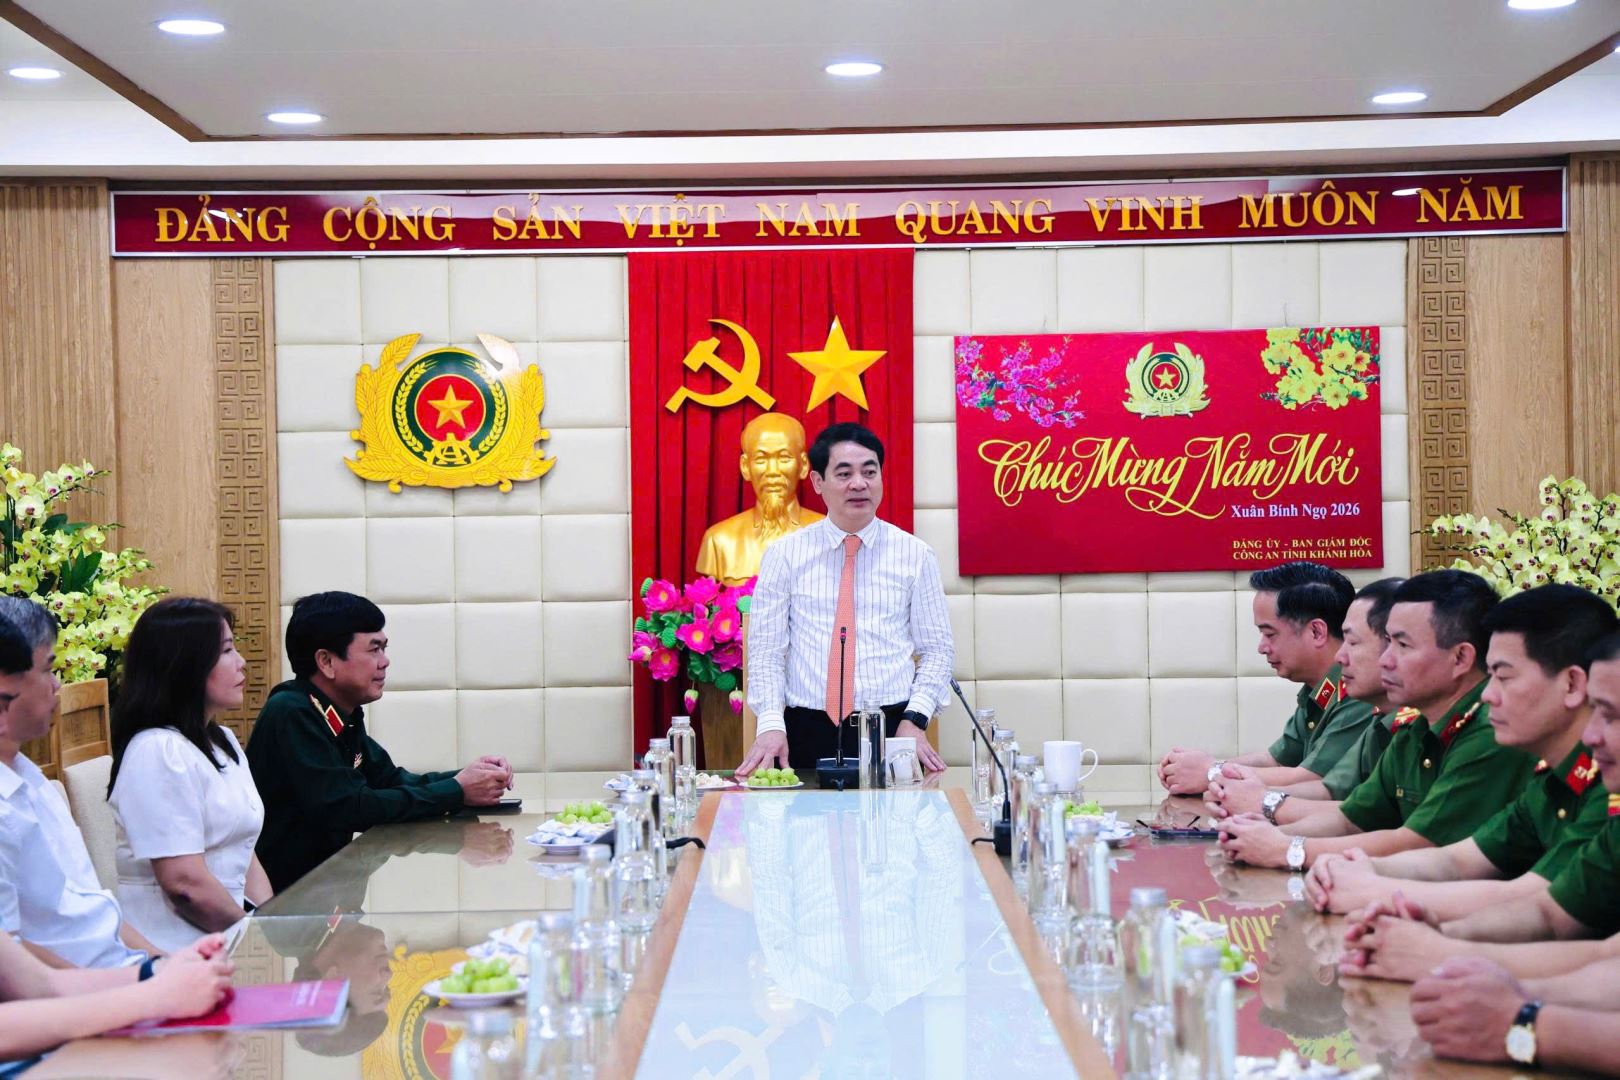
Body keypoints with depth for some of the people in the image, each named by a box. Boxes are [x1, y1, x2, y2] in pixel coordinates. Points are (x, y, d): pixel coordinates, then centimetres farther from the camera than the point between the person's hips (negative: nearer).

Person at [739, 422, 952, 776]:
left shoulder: (915, 555, 6)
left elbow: (937, 650, 7)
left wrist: (914, 720, -7)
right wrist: (771, 724, -12)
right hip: (806, 734, 0)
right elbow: (765, 651, 2)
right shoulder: (784, 555, 5)